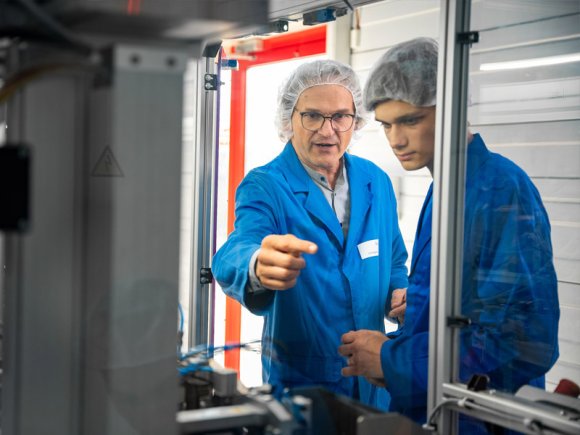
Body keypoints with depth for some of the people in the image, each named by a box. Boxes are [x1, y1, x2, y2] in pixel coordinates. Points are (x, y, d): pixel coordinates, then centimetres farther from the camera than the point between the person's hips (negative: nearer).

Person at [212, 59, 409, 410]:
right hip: (298, 382, -4)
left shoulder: (376, 182, 1)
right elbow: (238, 252, -34)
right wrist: (259, 267, -57)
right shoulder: (263, 187, -15)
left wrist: (401, 298, -7)